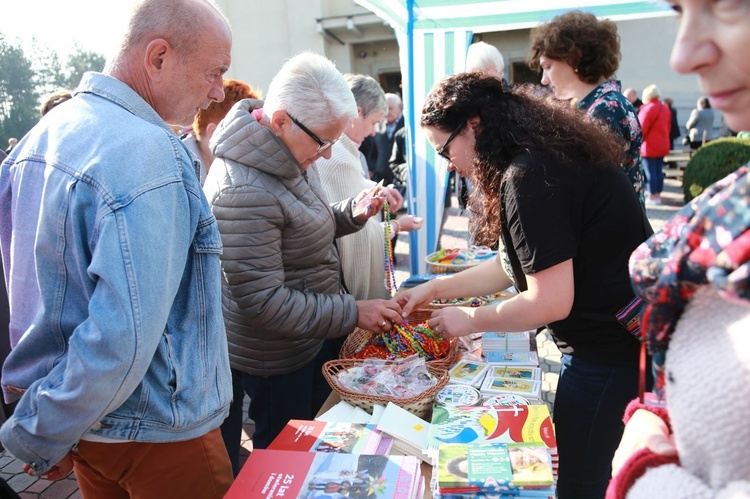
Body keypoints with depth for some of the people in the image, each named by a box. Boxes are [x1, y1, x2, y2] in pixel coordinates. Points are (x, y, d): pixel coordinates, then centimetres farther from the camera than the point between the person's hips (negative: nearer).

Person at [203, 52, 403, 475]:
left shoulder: (290, 153, -1)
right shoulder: (244, 190, -30)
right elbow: (263, 302, -28)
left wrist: (351, 213, -5)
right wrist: (353, 313, -25)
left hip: (312, 336, 9)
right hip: (278, 360, -9)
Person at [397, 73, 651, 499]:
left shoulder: (529, 176, -24)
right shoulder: (548, 156, 8)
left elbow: (550, 302, -25)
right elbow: (518, 265, 13)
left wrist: (470, 319, -10)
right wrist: (434, 289, 12)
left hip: (609, 353, -10)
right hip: (622, 339, 10)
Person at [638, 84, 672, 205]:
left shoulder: (648, 109, -15)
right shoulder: (665, 109, 9)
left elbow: (641, 129, -15)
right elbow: (668, 127, 14)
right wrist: (664, 141, 21)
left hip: (649, 146, -7)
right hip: (663, 146, 7)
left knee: (651, 172, -3)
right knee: (659, 171, 11)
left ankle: (653, 197, -1)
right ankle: (658, 195, 16)